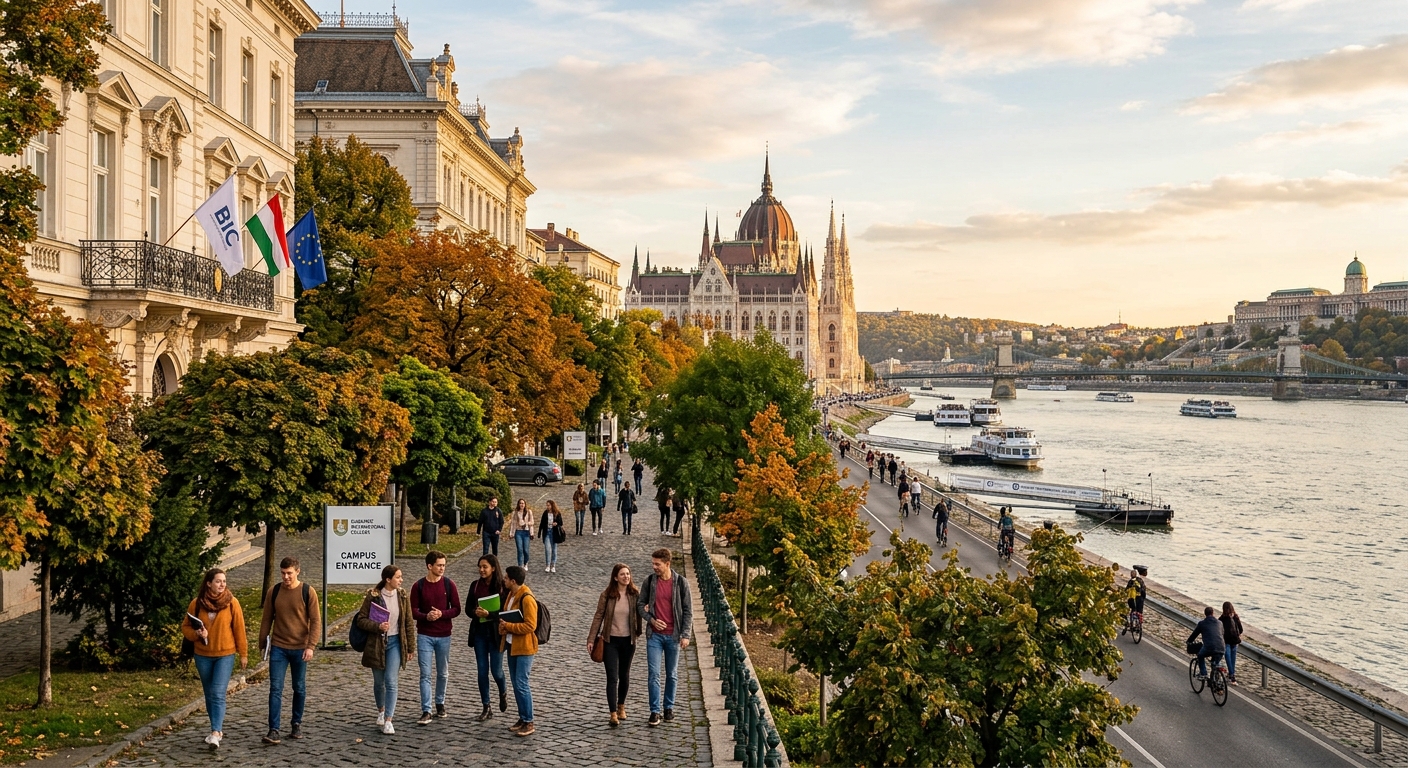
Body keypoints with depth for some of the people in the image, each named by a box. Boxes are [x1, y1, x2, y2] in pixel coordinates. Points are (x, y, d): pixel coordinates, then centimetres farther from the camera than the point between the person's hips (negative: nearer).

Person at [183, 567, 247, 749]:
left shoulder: (232, 603, -7)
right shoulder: (197, 603, -3)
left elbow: (239, 630, -2)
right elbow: (185, 627, 5)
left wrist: (243, 653, 1)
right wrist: (197, 634, -16)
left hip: (225, 655, -3)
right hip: (203, 656, 3)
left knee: (218, 694, -14)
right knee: (209, 694, 13)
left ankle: (215, 733, -19)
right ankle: (218, 728, 27)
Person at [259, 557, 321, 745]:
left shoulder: (308, 592, -6)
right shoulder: (274, 592, 1)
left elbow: (316, 621, -6)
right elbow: (266, 619, 9)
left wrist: (311, 646, -14)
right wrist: (262, 643, 8)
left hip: (300, 648, -1)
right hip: (278, 648, 1)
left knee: (299, 688, 10)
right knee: (275, 689, -6)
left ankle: (297, 725, 25)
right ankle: (273, 730, -7)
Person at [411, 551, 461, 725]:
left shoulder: (448, 584, -2)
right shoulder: (418, 586, -4)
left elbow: (456, 609, -1)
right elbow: (413, 611, -2)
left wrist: (442, 614, -18)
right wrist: (426, 616, -21)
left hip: (444, 636, 1)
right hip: (424, 636, -1)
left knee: (443, 673, 13)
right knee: (426, 674, -4)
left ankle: (440, 703, 32)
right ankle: (426, 712, -4)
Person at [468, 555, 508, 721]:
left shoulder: (503, 587, -10)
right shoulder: (475, 585, 3)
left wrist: (488, 614, -23)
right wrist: (476, 612, -13)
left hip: (496, 632, -4)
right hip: (479, 631, 4)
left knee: (496, 670, 1)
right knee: (482, 670, 5)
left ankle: (503, 694, 34)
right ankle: (486, 708, 15)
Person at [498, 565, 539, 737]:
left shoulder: (527, 599, -20)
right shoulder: (511, 595, 9)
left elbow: (530, 626, -23)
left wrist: (508, 626, -21)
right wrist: (502, 626, 1)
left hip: (524, 647, -9)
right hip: (511, 645, 9)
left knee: (521, 684, -8)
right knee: (516, 684, 13)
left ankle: (528, 723, 0)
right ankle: (522, 718, 22)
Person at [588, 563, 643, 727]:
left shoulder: (635, 594, -4)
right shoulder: (606, 595, -7)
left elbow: (640, 614, 3)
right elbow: (598, 617, -3)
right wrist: (591, 639, -4)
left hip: (628, 641, 2)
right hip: (610, 641, -2)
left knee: (624, 676, 15)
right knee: (612, 678, -6)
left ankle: (621, 706, 35)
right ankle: (613, 714, -6)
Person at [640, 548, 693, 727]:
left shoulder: (681, 583, -5)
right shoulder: (649, 581, -1)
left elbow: (688, 611, -2)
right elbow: (641, 605, 8)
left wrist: (685, 635, -8)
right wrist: (651, 620, -10)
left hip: (673, 636, 0)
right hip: (654, 635, 1)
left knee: (671, 675, 11)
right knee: (653, 674, -5)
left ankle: (669, 708, 25)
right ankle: (655, 711, 1)